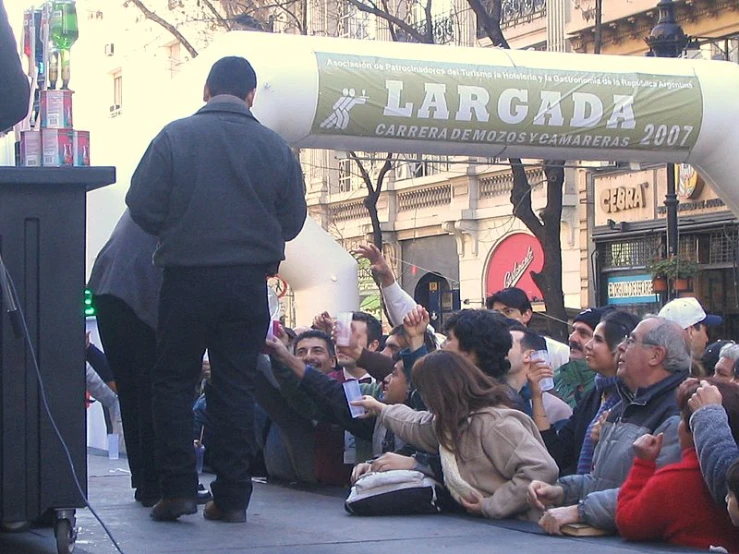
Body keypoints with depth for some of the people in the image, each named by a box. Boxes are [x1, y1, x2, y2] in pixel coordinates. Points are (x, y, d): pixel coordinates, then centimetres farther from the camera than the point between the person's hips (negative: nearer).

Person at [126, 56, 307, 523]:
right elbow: (293, 219, 6)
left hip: (187, 276, -2)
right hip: (249, 281, 2)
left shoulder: (175, 136, -3)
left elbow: (142, 204, -7)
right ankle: (232, 497, 6)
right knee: (237, 387, 7)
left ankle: (178, 488, 1)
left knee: (174, 382, 9)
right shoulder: (275, 146, 2)